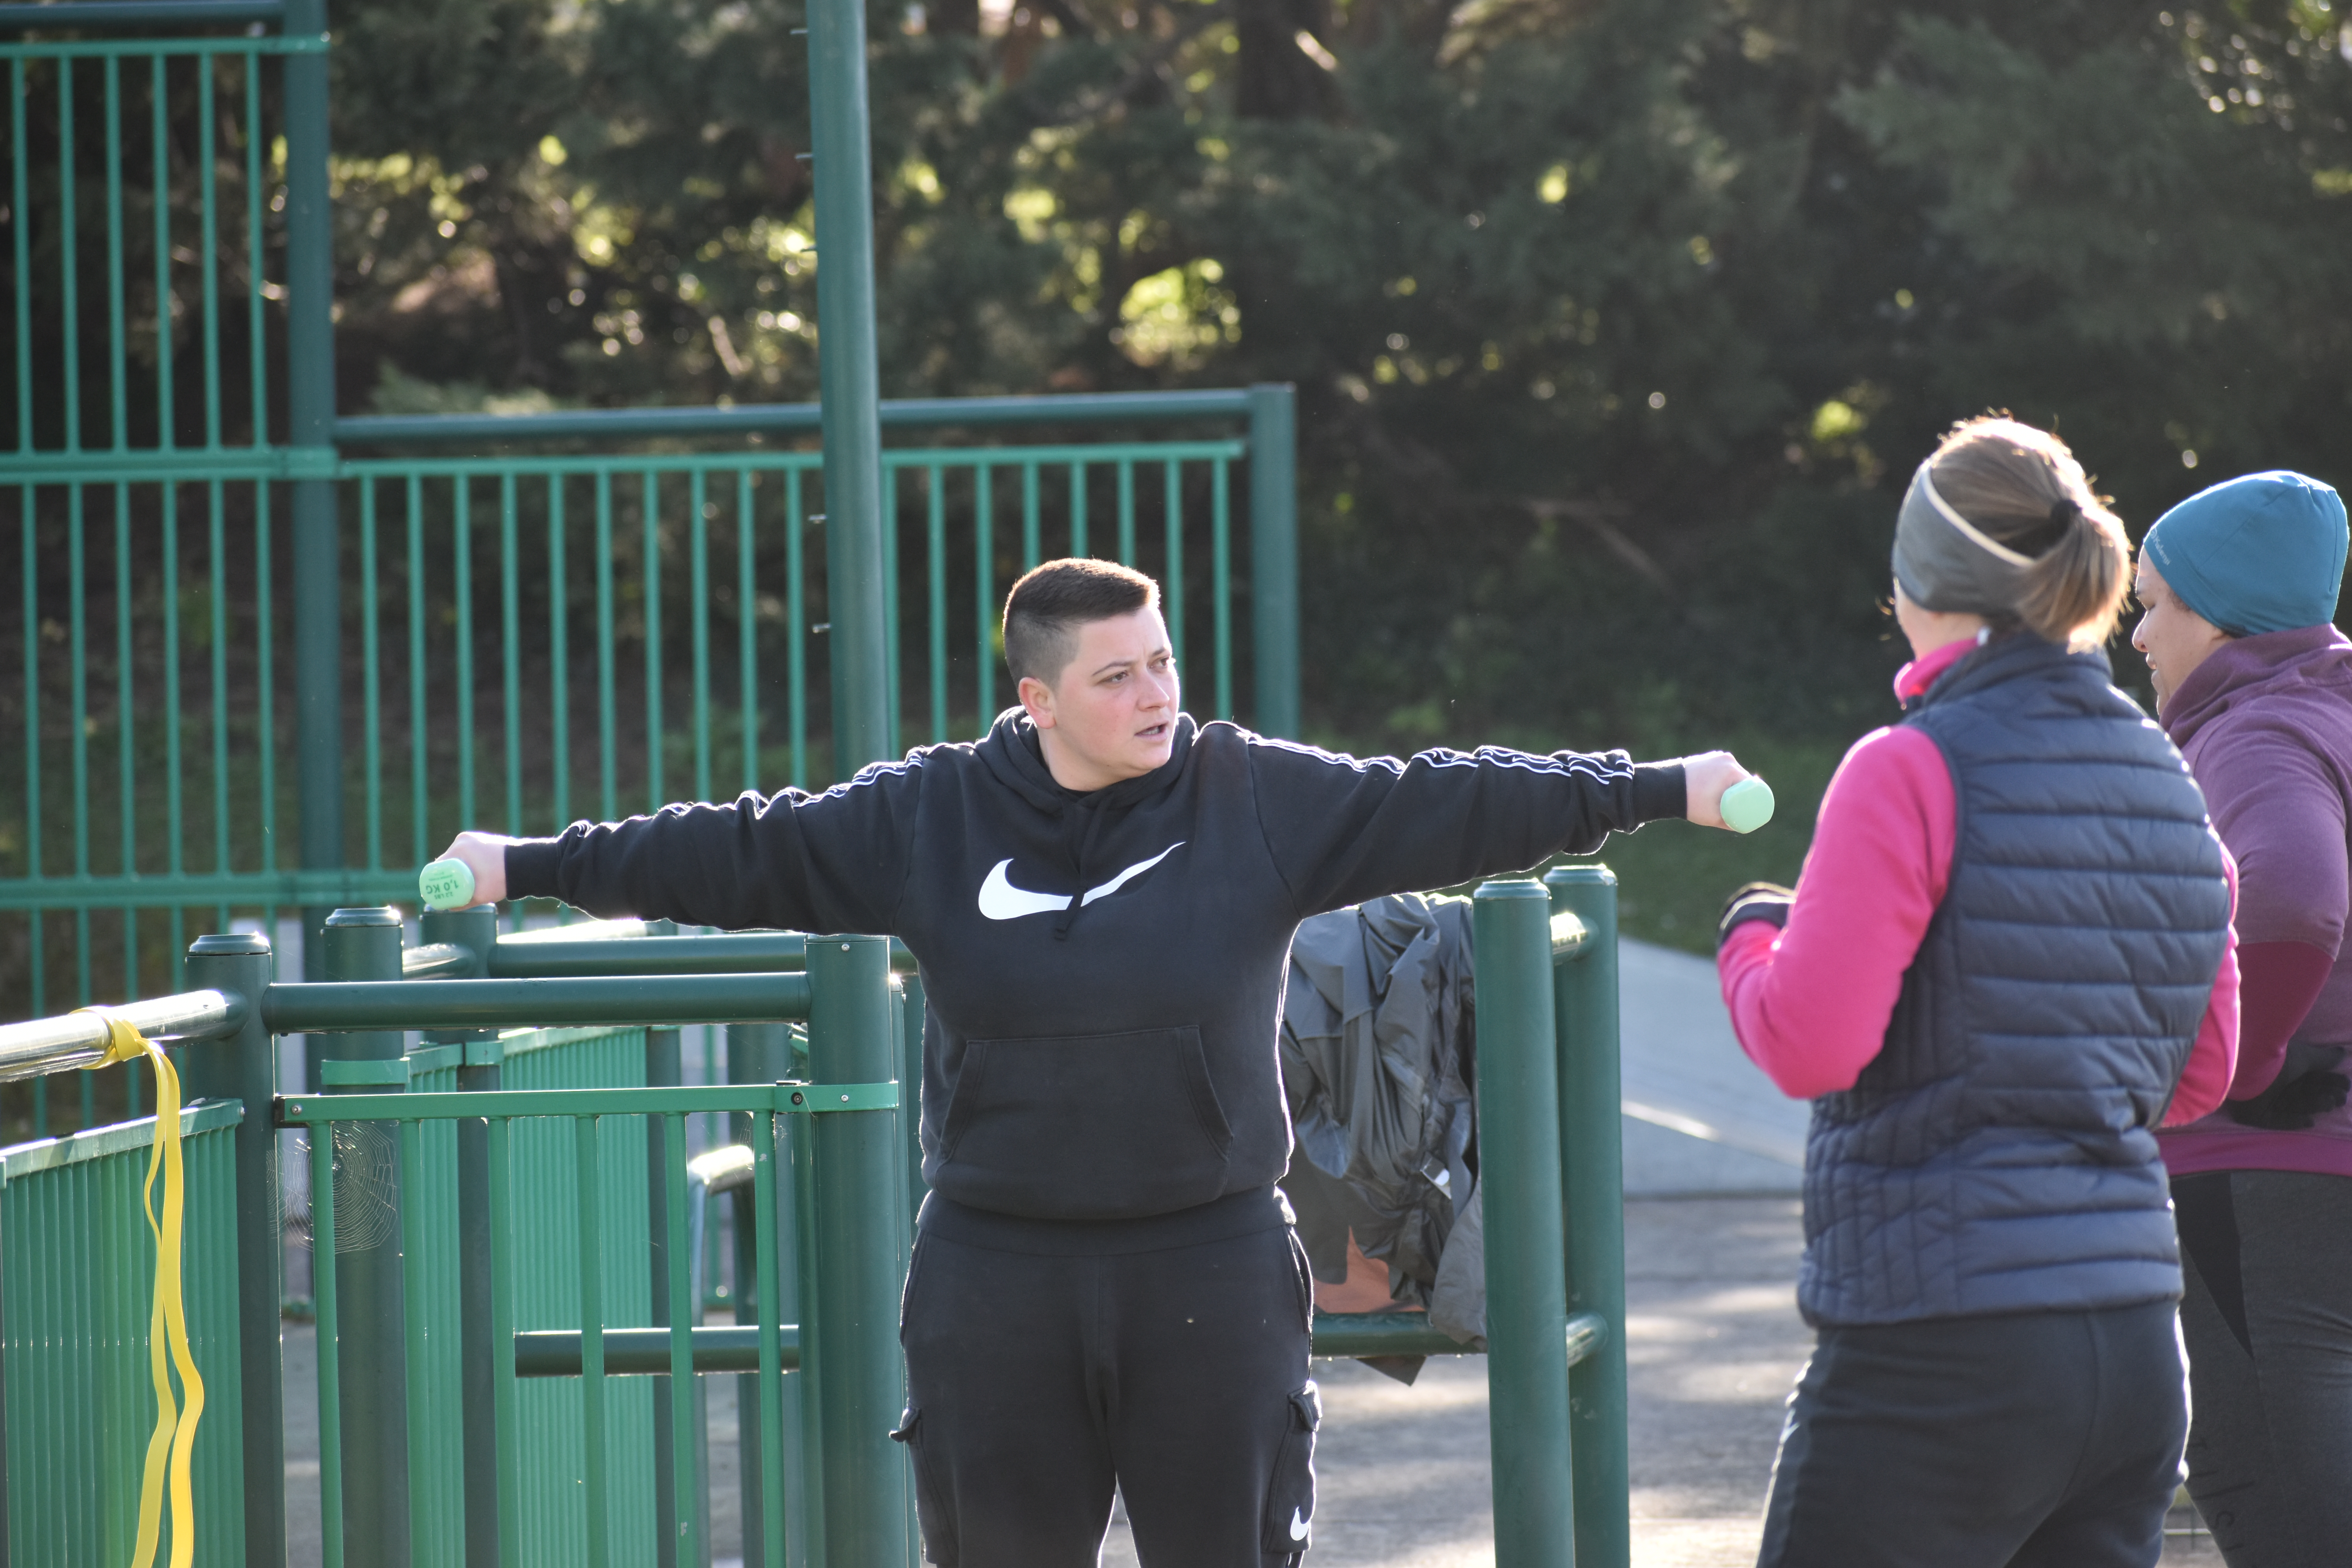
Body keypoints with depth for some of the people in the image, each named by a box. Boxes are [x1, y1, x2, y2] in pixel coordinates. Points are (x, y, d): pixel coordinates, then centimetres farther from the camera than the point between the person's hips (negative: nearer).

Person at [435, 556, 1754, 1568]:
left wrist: (1669, 789, -6)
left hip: (1211, 1266, -1)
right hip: (1000, 1276, 1)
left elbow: (1452, 806, -2)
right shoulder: (927, 819, 1)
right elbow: (743, 856, 6)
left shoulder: (1262, 801, -1)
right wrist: (531, 868, 6)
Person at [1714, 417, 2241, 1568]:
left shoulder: (1915, 772, -11)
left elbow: (1809, 1044, -14)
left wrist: (1749, 941, 5)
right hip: (2134, 1343, 7)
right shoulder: (2166, 783, 11)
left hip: (1940, 1345, -7)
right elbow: (2199, 1074, 18)